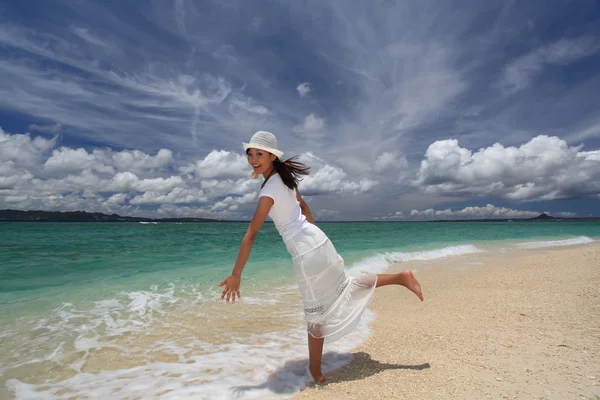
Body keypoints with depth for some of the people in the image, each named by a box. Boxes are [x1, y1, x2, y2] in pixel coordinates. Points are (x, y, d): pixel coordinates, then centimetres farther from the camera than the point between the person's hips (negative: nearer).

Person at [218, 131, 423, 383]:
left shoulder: (268, 192, -20)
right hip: (319, 241, 8)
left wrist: (235, 275, -15)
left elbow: (250, 235, -20)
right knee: (344, 286, 25)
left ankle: (315, 371, 26)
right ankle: (401, 277, 27)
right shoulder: (285, 178, 4)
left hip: (306, 253, -8)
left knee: (316, 314, 7)